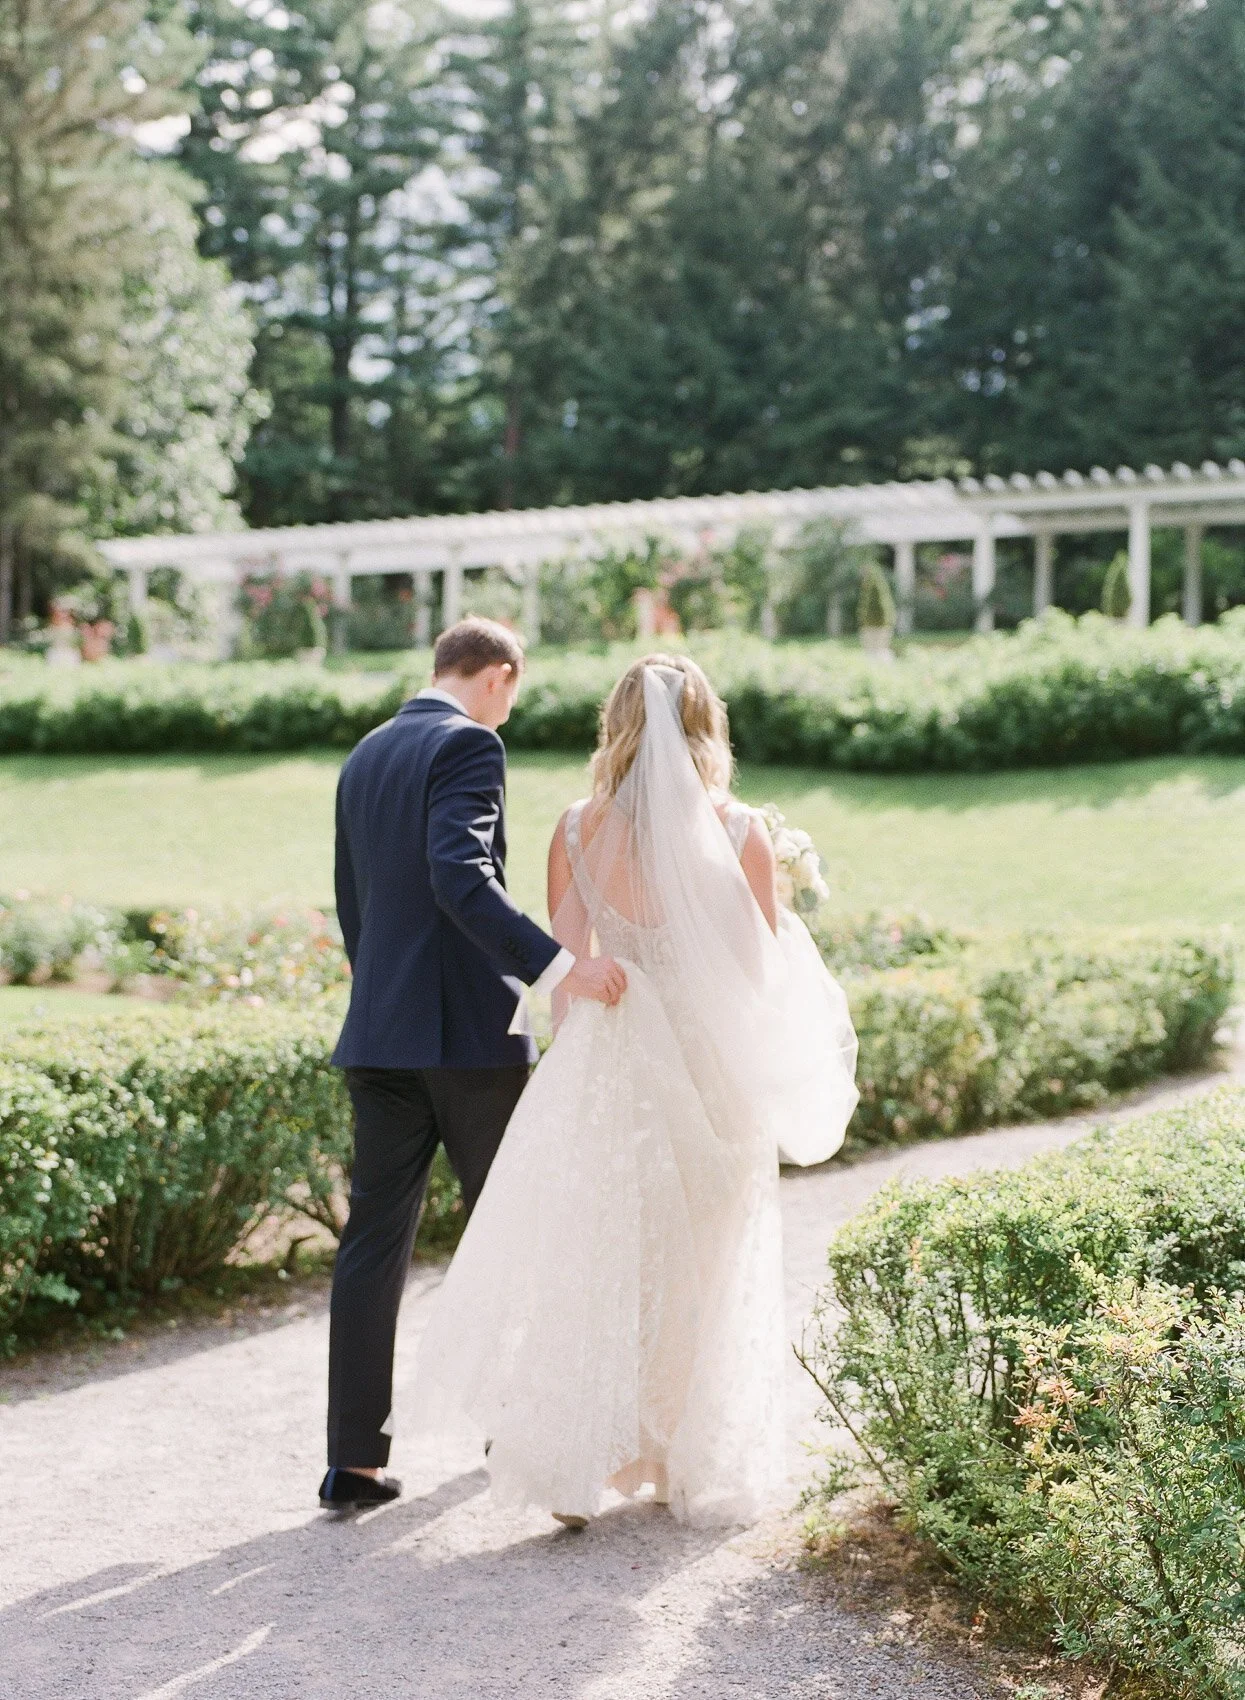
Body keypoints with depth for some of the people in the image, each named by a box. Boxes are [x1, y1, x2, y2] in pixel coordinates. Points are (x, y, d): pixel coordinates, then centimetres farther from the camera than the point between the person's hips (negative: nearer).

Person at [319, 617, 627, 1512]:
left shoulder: (365, 757, 15)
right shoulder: (468, 745, -10)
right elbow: (460, 878, -25)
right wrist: (560, 965, -30)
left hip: (382, 1034, 7)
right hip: (469, 1028, -7)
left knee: (375, 1237, 3)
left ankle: (355, 1459, 0)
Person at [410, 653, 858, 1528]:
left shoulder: (581, 831, -3)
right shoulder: (741, 833, -8)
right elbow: (765, 972, -4)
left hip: (613, 1066, 1)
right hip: (714, 1075, -1)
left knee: (594, 1272, 10)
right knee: (708, 1281, 13)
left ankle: (578, 1465, 3)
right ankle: (703, 1469, 24)